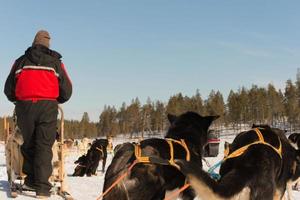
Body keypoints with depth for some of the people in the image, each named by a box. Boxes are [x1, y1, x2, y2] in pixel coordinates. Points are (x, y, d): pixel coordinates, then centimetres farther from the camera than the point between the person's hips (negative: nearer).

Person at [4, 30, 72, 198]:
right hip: (48, 105, -1)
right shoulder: (55, 62, 12)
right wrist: (56, 100, 28)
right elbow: (66, 91, 10)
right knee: (44, 146, 0)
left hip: (24, 106, 2)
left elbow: (8, 89, 17)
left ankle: (31, 178, 16)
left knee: (29, 144, 17)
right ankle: (42, 186, -5)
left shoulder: (21, 62, 16)